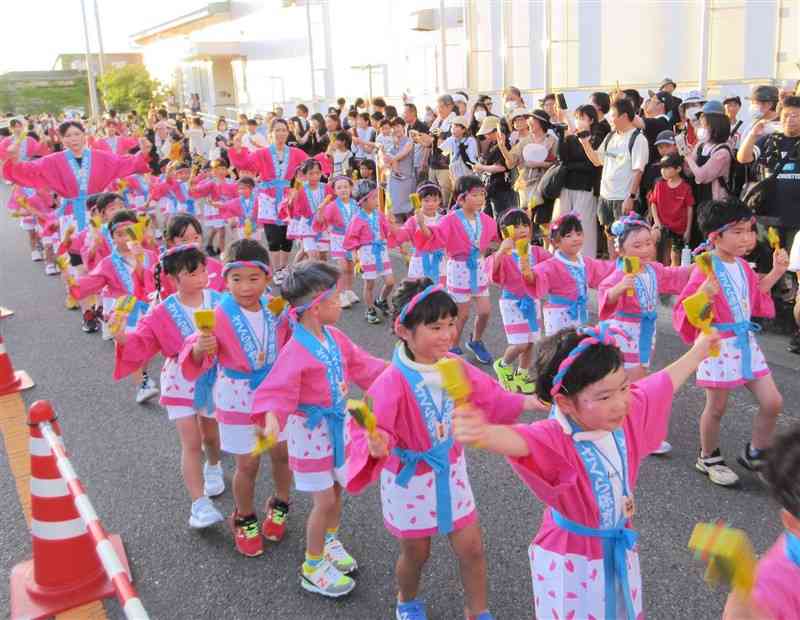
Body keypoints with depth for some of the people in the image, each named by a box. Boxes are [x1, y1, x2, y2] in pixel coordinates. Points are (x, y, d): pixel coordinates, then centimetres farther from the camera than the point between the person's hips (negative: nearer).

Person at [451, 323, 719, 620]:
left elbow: (665, 382, 5)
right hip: (570, 558, -6)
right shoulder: (555, 438, -34)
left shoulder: (630, 411, -13)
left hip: (620, 548, 6)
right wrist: (482, 433, -78)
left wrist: (698, 350, 20)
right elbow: (516, 440, -55)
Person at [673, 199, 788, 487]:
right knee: (716, 408, 9)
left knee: (772, 402, 7)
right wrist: (703, 294, -36)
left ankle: (755, 454, 28)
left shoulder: (743, 267, 6)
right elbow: (684, 312, -18)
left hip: (745, 341, 7)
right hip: (719, 345, -7)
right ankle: (708, 458, 31)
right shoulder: (706, 270, -18)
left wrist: (775, 272, 14)